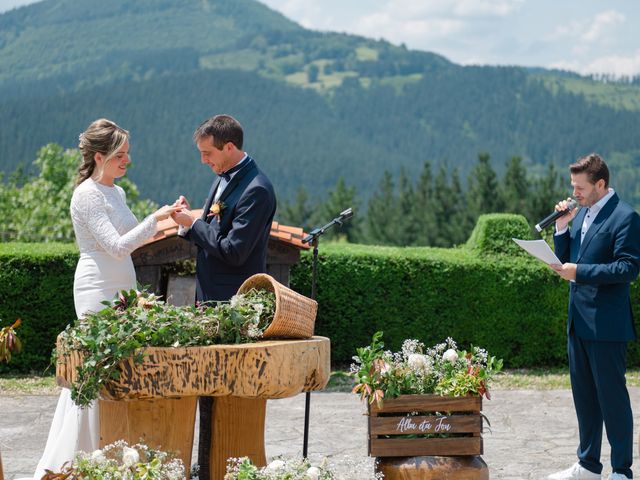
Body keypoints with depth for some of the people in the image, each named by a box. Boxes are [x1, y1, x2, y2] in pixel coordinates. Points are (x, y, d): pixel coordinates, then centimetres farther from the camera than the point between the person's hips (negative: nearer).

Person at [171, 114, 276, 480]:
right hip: (211, 299, 10)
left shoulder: (256, 190, -17)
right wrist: (190, 221, 0)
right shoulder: (223, 179, 14)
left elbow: (233, 250, -21)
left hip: (233, 307, -10)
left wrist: (194, 223, -12)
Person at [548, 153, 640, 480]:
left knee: (612, 397, -2)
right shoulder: (581, 214, 13)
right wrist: (562, 227, 0)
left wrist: (579, 272, -22)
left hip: (606, 324, -8)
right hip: (579, 321, 9)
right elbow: (566, 260, 16)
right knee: (584, 395, 15)